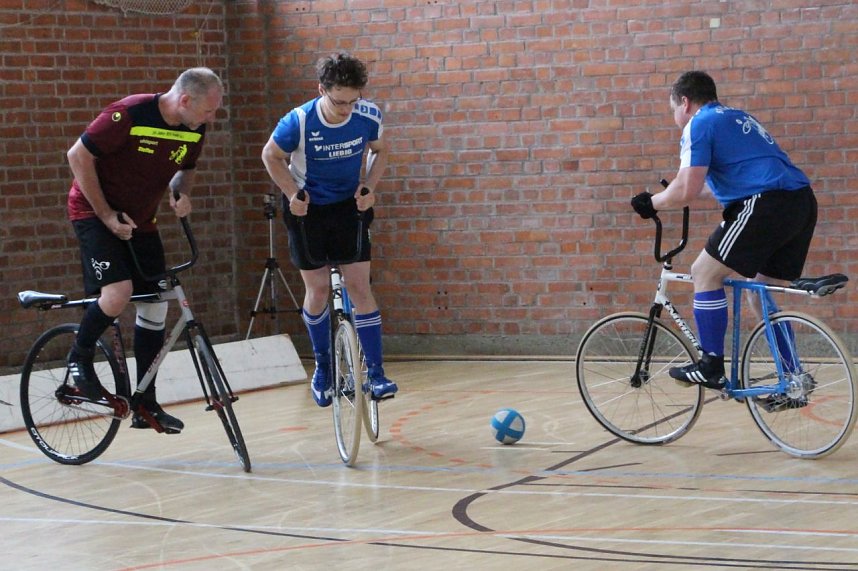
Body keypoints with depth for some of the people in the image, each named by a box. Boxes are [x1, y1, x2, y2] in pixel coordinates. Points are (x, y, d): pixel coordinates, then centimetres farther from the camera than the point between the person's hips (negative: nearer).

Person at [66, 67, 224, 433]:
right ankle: (80, 357, 3)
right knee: (118, 294, -26)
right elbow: (78, 156, -19)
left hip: (141, 222, 7)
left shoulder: (194, 130, -5)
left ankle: (146, 405, 13)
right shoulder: (130, 115, -26)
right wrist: (106, 215, -18)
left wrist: (182, 193, -8)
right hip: (95, 213, -7)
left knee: (155, 307, 3)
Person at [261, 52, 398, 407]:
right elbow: (271, 156, -6)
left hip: (349, 206, 1)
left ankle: (375, 372, -5)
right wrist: (292, 193, -17)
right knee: (318, 289, 2)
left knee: (360, 287, -8)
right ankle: (323, 368, 23)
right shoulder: (298, 122, -26)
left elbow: (379, 151, 3)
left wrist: (369, 186, -12)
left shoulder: (368, 117, -19)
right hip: (308, 208, -1)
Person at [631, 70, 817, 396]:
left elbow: (687, 191, -8)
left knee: (705, 272, 2)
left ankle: (711, 367, 1)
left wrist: (651, 203, 9)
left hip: (768, 204, -9)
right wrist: (677, 192, 45)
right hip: (803, 203, 9)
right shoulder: (735, 118, 29)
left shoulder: (699, 125, 1)